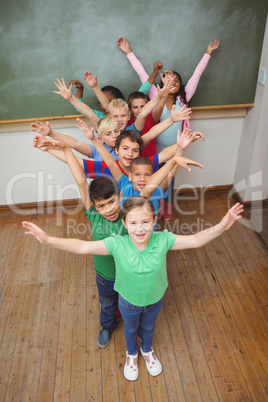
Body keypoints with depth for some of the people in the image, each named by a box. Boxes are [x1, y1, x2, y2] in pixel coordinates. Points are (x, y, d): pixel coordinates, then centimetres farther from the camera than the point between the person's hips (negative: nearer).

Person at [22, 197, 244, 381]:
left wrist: (221, 226, -43)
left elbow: (196, 240, -28)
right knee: (131, 329, 31)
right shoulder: (117, 244, -33)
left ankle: (147, 350, 67)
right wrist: (47, 239, -44)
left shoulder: (163, 240, -30)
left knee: (149, 327, 33)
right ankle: (132, 353, 66)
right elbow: (82, 246, -35)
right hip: (129, 302, -1)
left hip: (155, 300, 1)